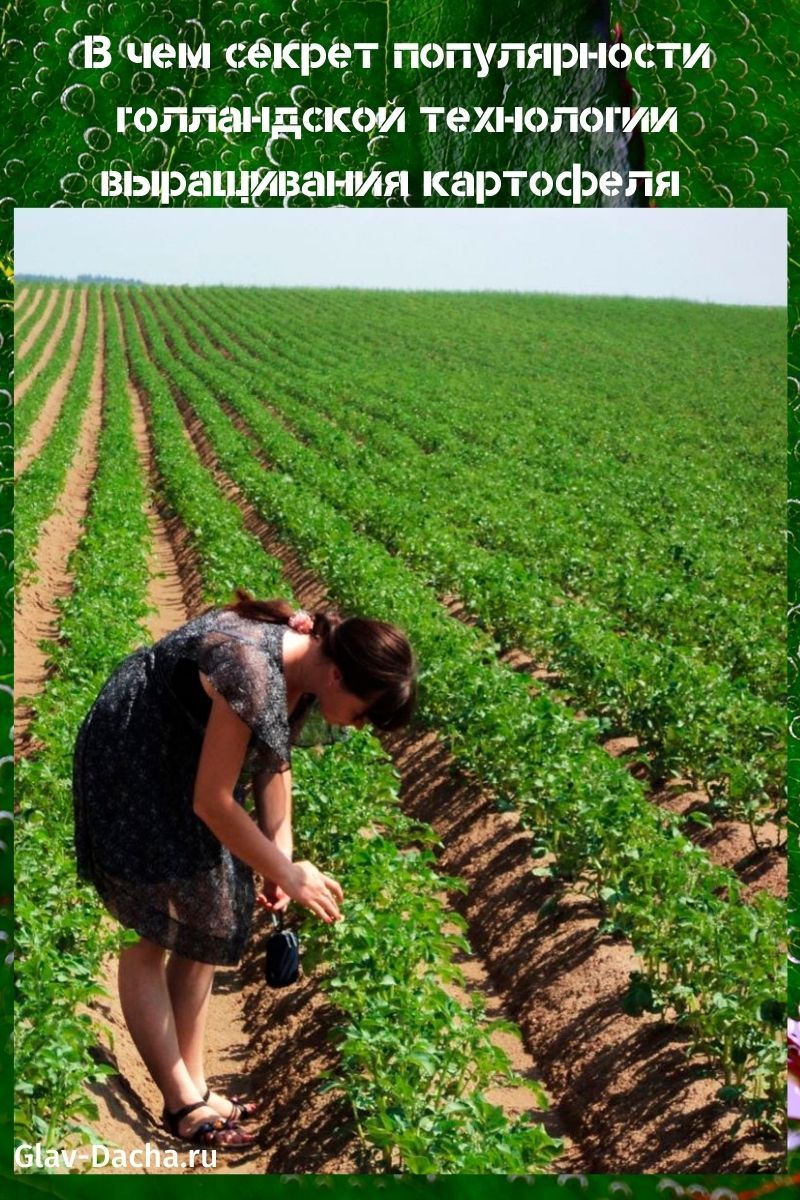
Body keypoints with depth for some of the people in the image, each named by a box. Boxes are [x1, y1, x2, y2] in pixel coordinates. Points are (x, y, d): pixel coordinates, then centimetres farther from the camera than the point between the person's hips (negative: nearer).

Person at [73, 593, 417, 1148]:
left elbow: (274, 761, 6)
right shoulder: (254, 674, -35)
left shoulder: (305, 663, -9)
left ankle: (193, 1085, 20)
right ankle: (183, 1104, 6)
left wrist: (280, 855, -2)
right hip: (132, 770, -9)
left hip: (191, 767, 9)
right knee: (150, 939, -2)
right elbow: (211, 802, -28)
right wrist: (288, 874, -18)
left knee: (206, 930, 10)